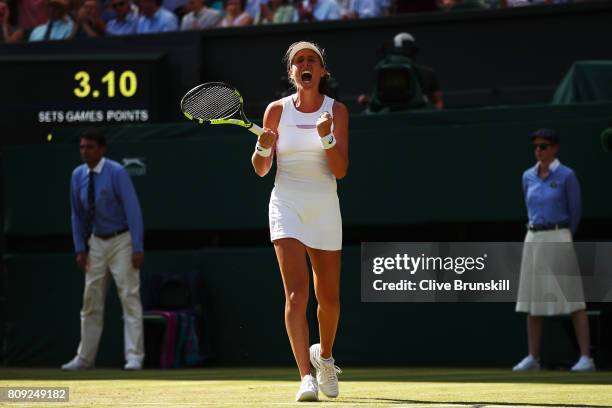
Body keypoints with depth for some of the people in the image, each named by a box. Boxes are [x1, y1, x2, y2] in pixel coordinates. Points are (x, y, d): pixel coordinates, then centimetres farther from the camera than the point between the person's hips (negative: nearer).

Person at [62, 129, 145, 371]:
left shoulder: (116, 173, -16)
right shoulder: (78, 175, 2)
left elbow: (132, 209, -18)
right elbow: (77, 215, 10)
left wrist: (137, 248, -23)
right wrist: (80, 248, 4)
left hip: (121, 240, -6)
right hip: (97, 242, 6)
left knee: (129, 297, -9)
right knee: (91, 301, 9)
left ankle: (134, 357, -10)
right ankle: (85, 358, 16)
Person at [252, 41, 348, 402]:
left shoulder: (337, 111, 1)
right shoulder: (277, 110, 1)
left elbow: (340, 171, -6)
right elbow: (261, 170, 7)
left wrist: (327, 137, -21)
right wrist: (263, 148, -14)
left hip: (324, 208, 1)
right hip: (286, 205, -1)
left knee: (329, 297, 11)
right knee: (297, 292, -17)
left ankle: (324, 355, 40)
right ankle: (307, 377, -22)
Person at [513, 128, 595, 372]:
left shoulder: (566, 176, -6)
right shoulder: (528, 177, 10)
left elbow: (575, 212, 1)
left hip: (558, 239, -6)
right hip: (533, 240, 6)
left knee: (573, 299, -7)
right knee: (532, 300, 7)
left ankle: (586, 358, -9)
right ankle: (533, 358, 13)